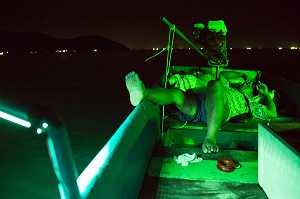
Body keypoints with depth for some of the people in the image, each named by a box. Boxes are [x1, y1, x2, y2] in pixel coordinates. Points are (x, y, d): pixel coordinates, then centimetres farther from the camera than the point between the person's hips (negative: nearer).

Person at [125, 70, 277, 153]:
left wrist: (266, 93, 38)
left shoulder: (248, 103, 34)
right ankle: (144, 93, -61)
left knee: (215, 85, -37)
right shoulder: (228, 89, 46)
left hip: (215, 112, -4)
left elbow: (272, 114, 30)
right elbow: (222, 74, 55)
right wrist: (241, 75, 54)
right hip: (194, 104, 5)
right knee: (177, 93, -28)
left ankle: (210, 139, -55)